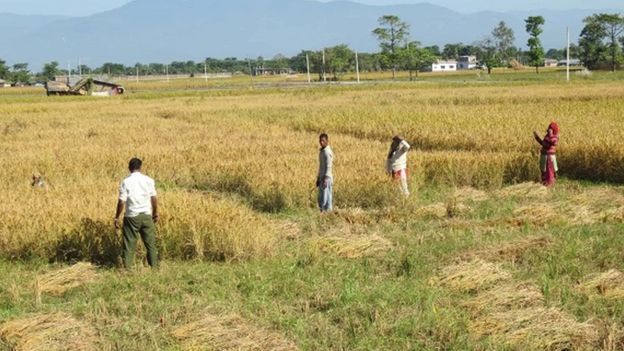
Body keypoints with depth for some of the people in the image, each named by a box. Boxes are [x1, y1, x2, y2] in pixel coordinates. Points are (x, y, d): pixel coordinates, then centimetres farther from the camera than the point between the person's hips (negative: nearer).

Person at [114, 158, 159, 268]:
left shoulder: (125, 182, -7)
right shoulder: (148, 180, -1)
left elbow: (121, 202, -9)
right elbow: (154, 199, 2)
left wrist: (116, 218, 0)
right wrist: (156, 213, 16)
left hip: (131, 217, -2)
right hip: (146, 215, 2)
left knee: (129, 244, 5)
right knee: (150, 243, 11)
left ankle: (128, 268, 3)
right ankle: (154, 266, 14)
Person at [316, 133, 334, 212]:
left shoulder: (328, 152, -13)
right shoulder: (322, 151, 16)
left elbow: (329, 167, -18)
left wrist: (325, 179, -23)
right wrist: (318, 178, 21)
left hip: (327, 179, -10)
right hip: (322, 178, 10)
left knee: (326, 198, -9)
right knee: (321, 199, 10)